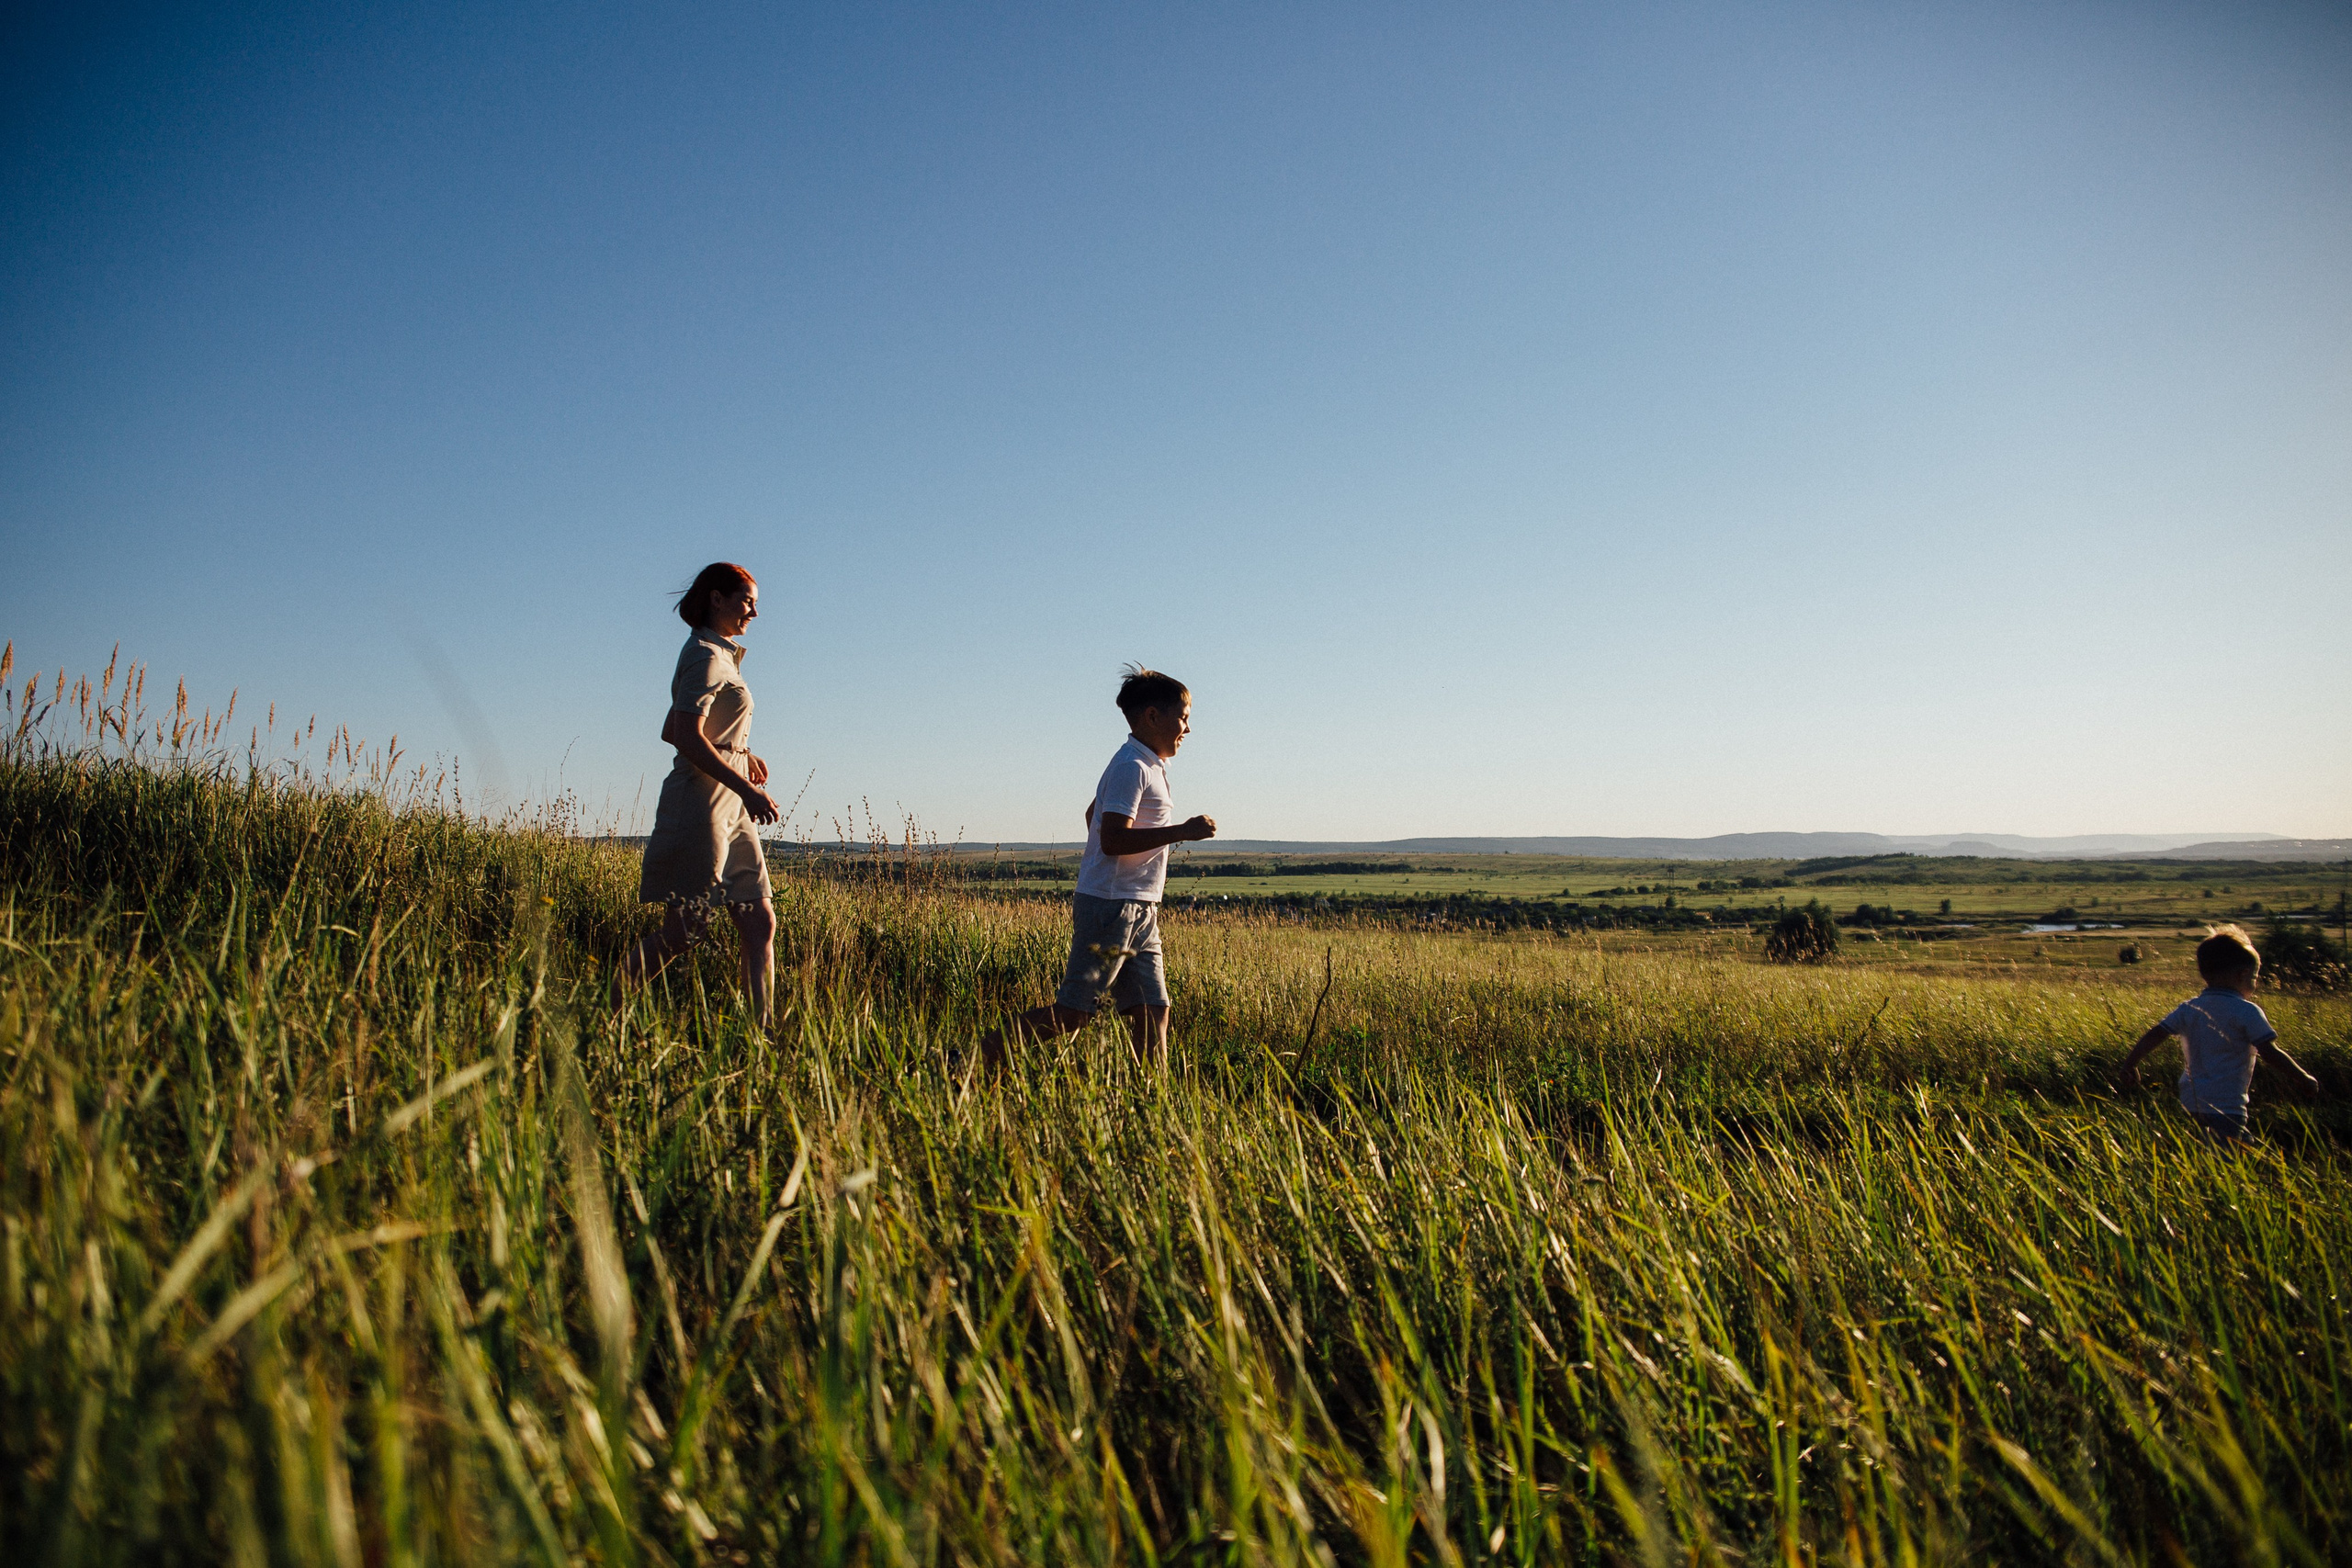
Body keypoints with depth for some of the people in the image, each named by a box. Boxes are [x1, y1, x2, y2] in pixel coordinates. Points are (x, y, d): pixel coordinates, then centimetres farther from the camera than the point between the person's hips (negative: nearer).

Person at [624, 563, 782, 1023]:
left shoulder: (719, 656, 19)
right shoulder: (705, 657, -9)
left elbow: (671, 732, 25)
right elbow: (688, 739, -21)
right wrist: (747, 788, -22)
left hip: (730, 809, 10)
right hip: (702, 804, -10)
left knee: (760, 925, 3)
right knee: (683, 932, -9)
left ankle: (761, 1032, 2)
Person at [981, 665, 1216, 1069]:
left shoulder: (1147, 766, 18)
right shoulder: (1133, 767, -13)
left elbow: (1093, 813, 31)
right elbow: (1112, 840, -23)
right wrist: (1182, 831, -22)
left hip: (1139, 912, 10)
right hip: (1111, 907, -10)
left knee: (1153, 1011, 5)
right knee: (1073, 1013, -8)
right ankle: (980, 1055, 0)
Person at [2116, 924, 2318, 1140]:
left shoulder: (2188, 1009, 7)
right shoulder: (2247, 1011, -8)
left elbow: (2155, 1035, 6)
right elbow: (2270, 1053, -11)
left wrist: (2130, 1064, 12)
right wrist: (2304, 1077, 2)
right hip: (2227, 1106, -6)